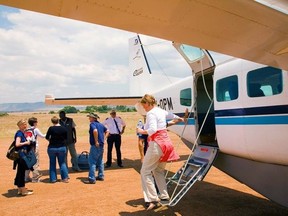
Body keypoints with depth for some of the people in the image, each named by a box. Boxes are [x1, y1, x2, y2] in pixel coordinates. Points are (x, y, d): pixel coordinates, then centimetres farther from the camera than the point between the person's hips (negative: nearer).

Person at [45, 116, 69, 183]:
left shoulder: (51, 128, -13)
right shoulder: (64, 129, -6)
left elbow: (47, 137, -3)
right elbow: (66, 138, 6)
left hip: (52, 148, -1)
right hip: (62, 148, 2)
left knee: (52, 163, 12)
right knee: (62, 163, 14)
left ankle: (53, 179, 17)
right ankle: (65, 178, 11)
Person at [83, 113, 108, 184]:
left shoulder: (92, 124, -12)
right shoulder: (100, 124, 13)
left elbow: (95, 131, -31)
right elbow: (107, 131, 22)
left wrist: (96, 141, -23)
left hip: (95, 146, -9)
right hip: (101, 145, 9)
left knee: (92, 162, -5)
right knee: (100, 161, 18)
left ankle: (92, 179, -4)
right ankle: (101, 176, 26)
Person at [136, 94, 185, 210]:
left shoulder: (151, 113, -13)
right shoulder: (161, 111, 14)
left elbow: (153, 130, -26)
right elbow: (171, 115, 35)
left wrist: (142, 131, -10)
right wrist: (179, 118, 52)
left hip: (157, 144, -9)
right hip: (166, 142, 9)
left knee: (145, 171, -2)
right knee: (158, 171, 21)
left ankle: (152, 199, -5)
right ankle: (164, 196, 24)